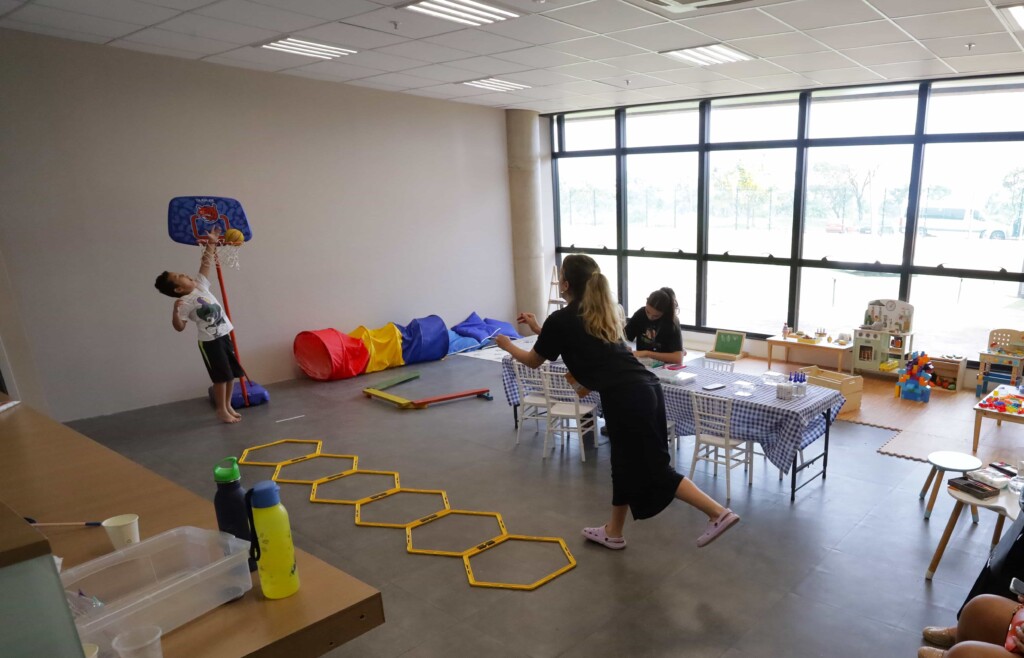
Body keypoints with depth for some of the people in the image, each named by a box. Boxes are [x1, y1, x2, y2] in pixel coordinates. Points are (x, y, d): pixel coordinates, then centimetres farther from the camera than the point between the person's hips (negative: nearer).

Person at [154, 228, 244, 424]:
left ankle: (227, 405, 27)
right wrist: (175, 311, -32)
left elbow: (205, 264, 11)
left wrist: (211, 244, 12)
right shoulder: (186, 303, -14)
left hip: (224, 335, 7)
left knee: (231, 373, 12)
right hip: (210, 341, -7)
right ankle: (221, 410, 13)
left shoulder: (200, 285, 4)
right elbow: (179, 327, -16)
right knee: (221, 376, -1)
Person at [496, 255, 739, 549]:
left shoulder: (561, 319, -3)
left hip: (627, 399, -9)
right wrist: (539, 329, 46)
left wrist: (508, 346, 32)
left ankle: (718, 512, 3)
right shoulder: (601, 313, 19)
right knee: (626, 464, 20)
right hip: (646, 389, 9)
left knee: (653, 471, 3)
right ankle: (613, 532, 35)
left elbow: (533, 360, 13)